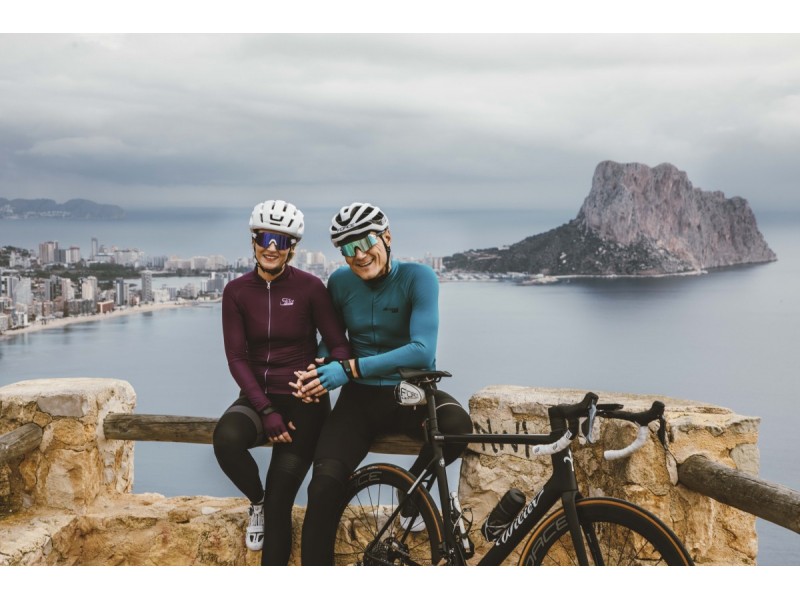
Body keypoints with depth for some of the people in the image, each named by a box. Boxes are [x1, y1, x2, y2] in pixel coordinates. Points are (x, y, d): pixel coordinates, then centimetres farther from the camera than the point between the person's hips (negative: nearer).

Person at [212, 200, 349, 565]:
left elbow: (339, 345, -4)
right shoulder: (237, 292, 0)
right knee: (226, 437, -31)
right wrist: (266, 411, -16)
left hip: (303, 399, -2)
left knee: (280, 501, -12)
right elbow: (237, 358, -4)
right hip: (258, 397, 2)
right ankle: (256, 501, 0)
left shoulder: (309, 287, -6)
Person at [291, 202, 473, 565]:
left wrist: (350, 368, -26)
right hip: (360, 398, 2)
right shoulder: (340, 283, -1)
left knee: (457, 425, -35)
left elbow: (423, 351, -23)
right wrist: (318, 369, -10)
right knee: (324, 486, -22)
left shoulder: (418, 278, -12)